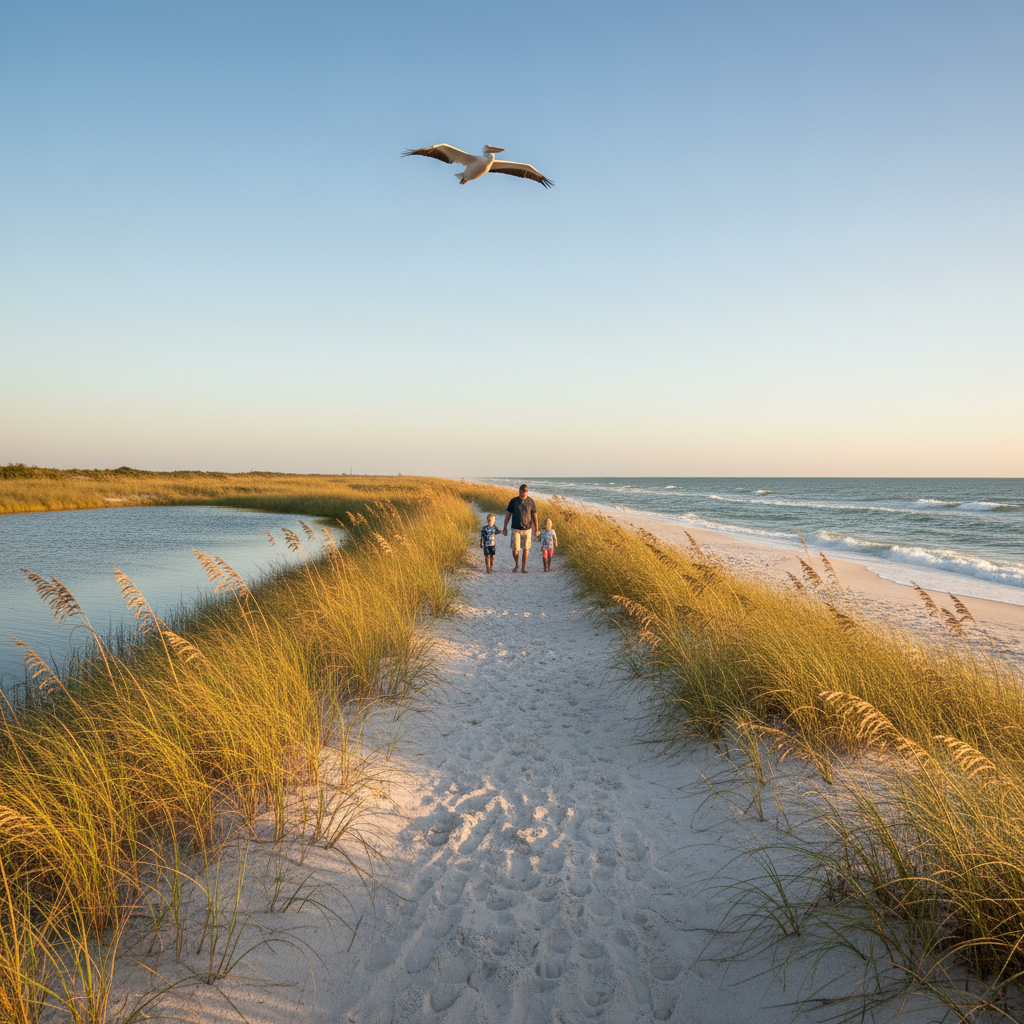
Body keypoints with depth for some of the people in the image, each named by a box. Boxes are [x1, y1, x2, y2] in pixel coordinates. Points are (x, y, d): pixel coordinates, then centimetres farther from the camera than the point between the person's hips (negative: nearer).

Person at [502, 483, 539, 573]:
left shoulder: (530, 501, -1)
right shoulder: (513, 501, -2)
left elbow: (534, 515, 4)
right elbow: (508, 514, 4)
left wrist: (536, 529, 3)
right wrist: (505, 527, 3)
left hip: (527, 529, 1)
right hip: (515, 529, 0)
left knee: (525, 549, 2)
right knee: (515, 549, -3)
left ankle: (523, 568, 15)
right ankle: (516, 565, 23)